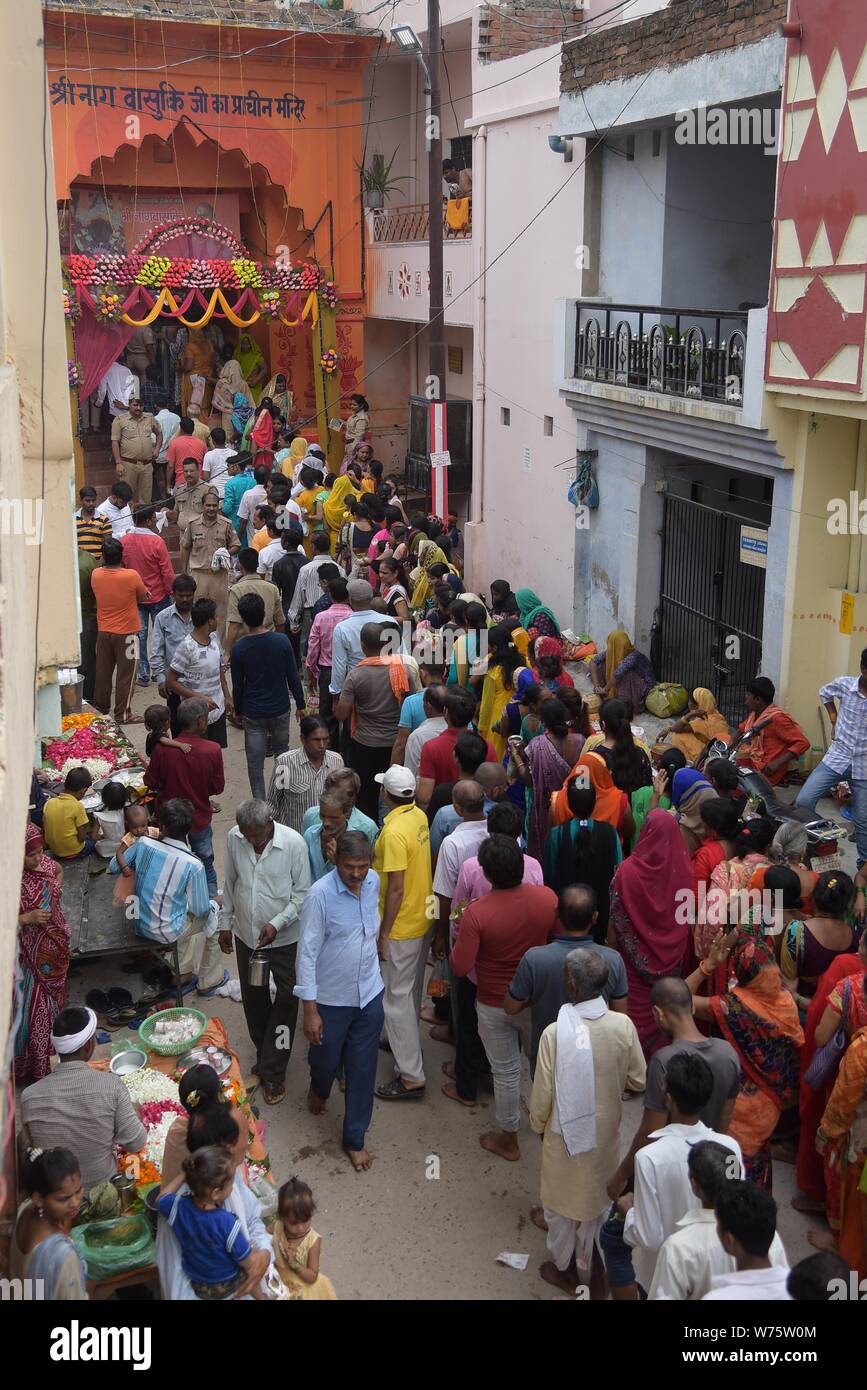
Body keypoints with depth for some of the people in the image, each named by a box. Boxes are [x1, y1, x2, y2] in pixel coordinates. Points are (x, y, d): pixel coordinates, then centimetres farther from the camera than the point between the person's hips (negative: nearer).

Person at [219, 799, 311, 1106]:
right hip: (246, 934, 4)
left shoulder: (293, 843, -22)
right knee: (253, 999, 17)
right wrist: (226, 923, 9)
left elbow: (302, 894, -13)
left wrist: (277, 923, -23)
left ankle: (272, 1072, 13)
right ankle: (265, 1055, 37)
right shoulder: (234, 838, -11)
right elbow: (229, 883, 4)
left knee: (286, 1001, 1)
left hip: (284, 939, -4)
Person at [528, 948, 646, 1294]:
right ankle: (591, 1260, 48)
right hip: (606, 1127, 3)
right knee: (598, 1192, 27)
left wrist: (537, 1124, 2)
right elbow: (638, 1080, -5)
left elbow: (543, 1095, -19)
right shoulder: (623, 1025, -20)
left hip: (567, 1130, -3)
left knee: (564, 1195, 22)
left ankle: (564, 1268, 41)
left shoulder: (555, 1032, -29)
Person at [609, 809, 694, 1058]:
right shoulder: (683, 869, -15)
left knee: (636, 1014, 13)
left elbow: (614, 921, -12)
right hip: (671, 961, 2)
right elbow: (689, 918, -2)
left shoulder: (628, 870, -22)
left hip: (635, 961, -2)